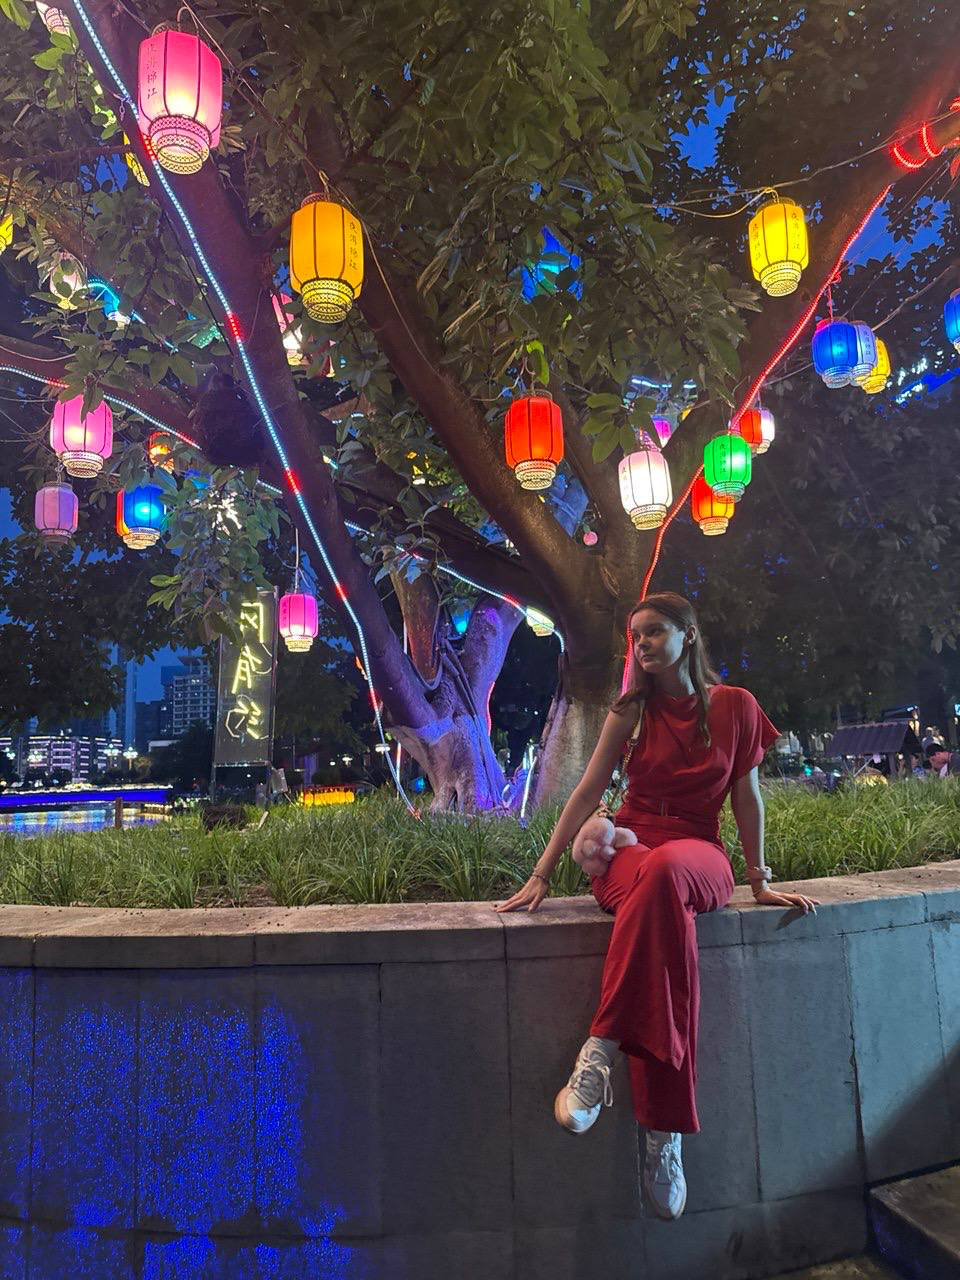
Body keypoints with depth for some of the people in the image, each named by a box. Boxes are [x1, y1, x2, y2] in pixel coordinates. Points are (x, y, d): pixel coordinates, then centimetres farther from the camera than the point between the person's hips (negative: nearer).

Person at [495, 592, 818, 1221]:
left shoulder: (735, 707, 4)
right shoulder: (631, 711, 5)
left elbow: (747, 798, 9)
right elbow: (587, 792, 2)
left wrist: (762, 881, 9)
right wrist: (541, 876, -3)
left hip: (700, 856, -1)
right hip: (628, 850, 1)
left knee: (664, 871, -41)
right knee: (667, 910, -38)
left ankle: (600, 1050, -36)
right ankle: (664, 1133, -37)